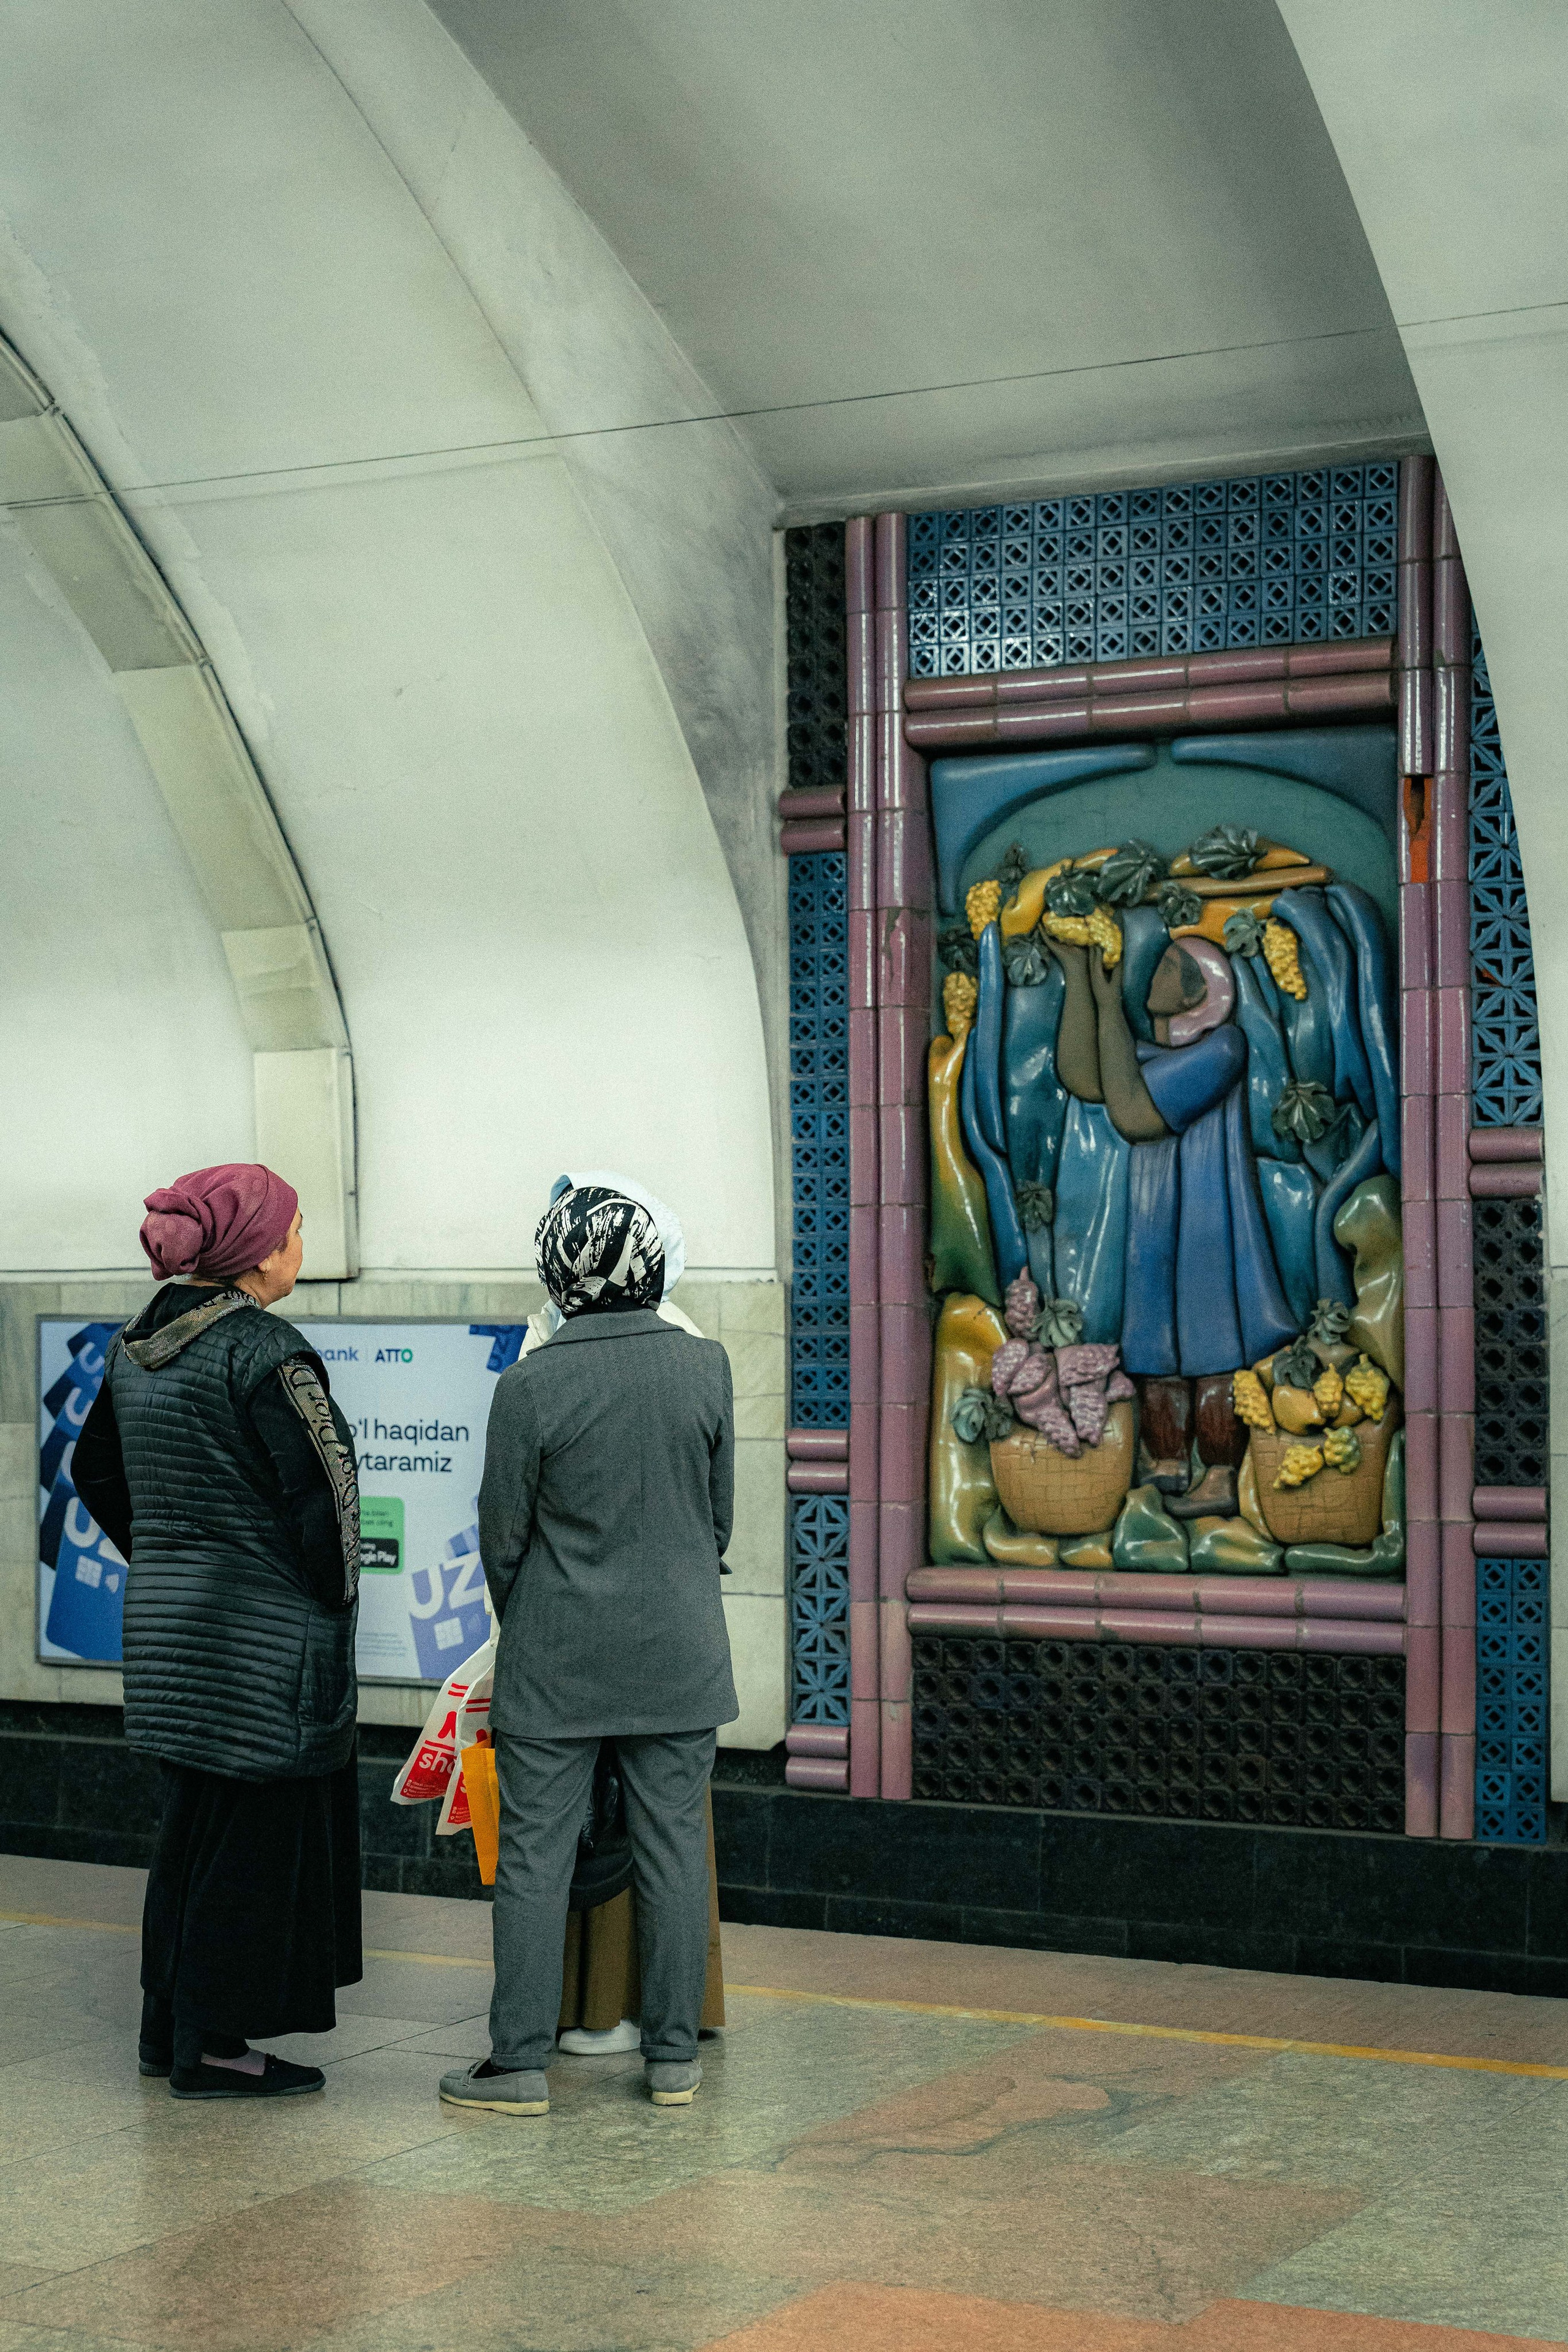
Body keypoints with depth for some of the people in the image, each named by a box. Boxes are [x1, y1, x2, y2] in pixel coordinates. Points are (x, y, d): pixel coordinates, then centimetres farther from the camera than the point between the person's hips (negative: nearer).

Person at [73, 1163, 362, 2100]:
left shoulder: (138, 1344, 7)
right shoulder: (264, 1350, -18)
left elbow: (96, 1468, 17)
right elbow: (321, 1491, -21)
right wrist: (335, 1601, -8)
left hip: (165, 1614, 8)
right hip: (264, 1635, -8)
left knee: (194, 1824, 18)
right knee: (259, 1830, 2)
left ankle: (171, 2025, 27)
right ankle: (213, 2044, 8)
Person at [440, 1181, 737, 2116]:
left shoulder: (531, 1385, -12)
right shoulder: (706, 1367, -4)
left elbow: (503, 1533, -3)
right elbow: (721, 1513, 5)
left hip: (557, 1658, -2)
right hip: (680, 1652, 3)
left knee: (536, 1855, 5)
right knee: (674, 1849, 8)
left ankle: (521, 2061, 9)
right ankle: (674, 2058, 15)